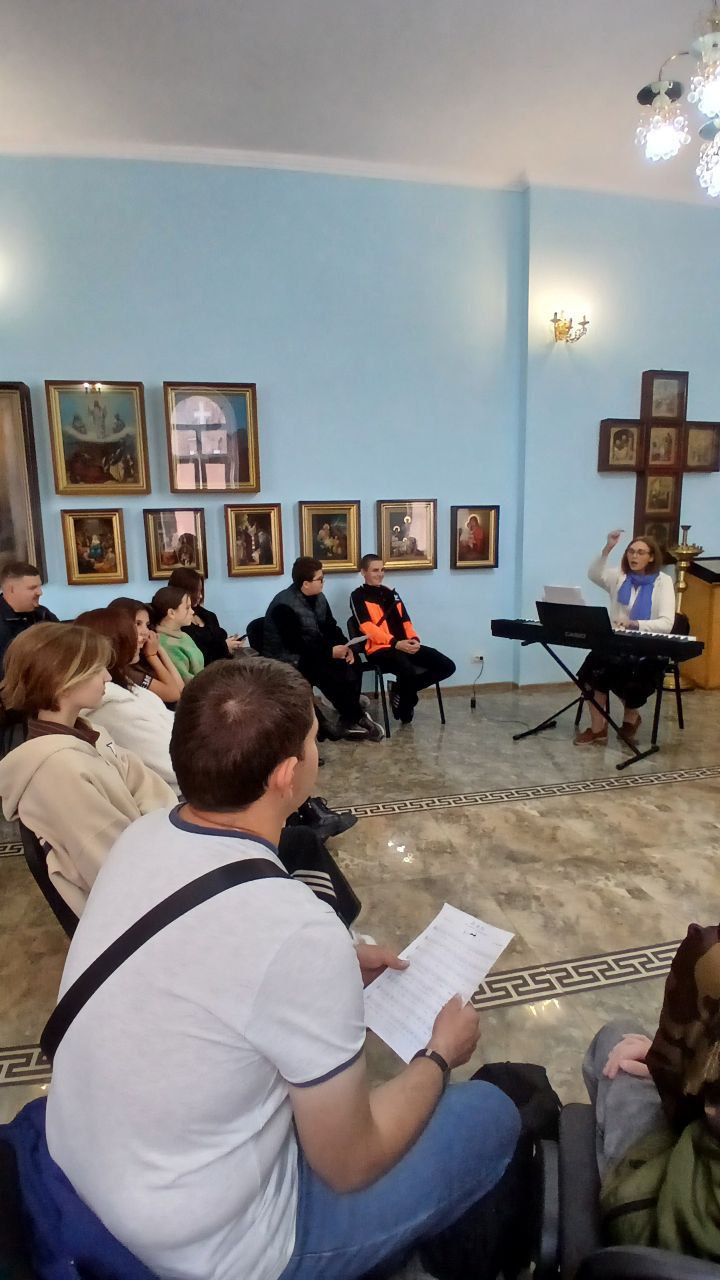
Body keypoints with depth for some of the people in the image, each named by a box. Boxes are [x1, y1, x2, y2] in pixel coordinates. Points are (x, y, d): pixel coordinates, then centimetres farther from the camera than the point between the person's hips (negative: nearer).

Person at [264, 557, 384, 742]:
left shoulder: (318, 598, 5)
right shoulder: (284, 605, -22)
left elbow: (330, 627, 7)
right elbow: (295, 645, -27)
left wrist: (345, 646, -12)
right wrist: (330, 651, -26)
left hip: (314, 652, 8)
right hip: (289, 660, -8)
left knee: (352, 665, -13)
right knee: (331, 674, -29)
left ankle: (349, 720, -10)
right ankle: (357, 718, -11)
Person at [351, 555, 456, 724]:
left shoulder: (391, 593, 24)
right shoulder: (358, 596, 2)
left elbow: (405, 621, 19)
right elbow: (368, 628, -12)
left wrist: (414, 639, -4)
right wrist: (396, 643, -24)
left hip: (405, 645, 7)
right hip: (380, 649, -7)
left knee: (447, 666, -5)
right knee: (408, 670, -38)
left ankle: (401, 690, 3)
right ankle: (405, 714, -8)